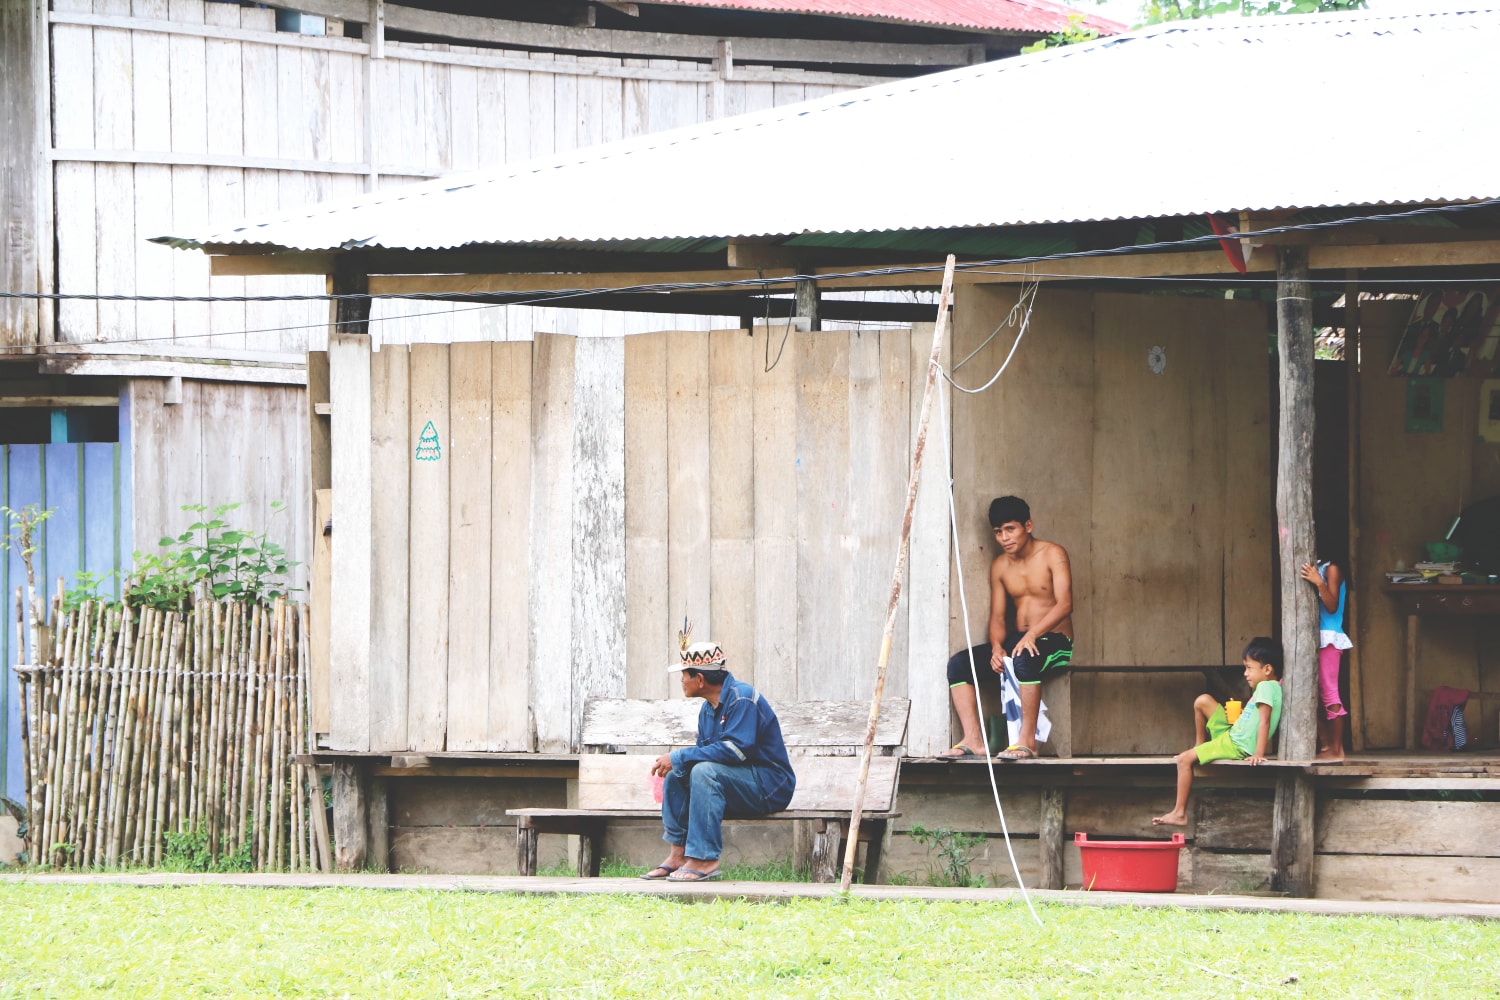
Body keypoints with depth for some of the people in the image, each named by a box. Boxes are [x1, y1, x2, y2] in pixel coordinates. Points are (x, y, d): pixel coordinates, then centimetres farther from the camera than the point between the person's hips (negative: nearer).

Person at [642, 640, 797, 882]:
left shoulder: (742, 699, -17)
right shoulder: (708, 710, 12)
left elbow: (735, 749, -28)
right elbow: (704, 753, 13)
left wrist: (679, 758, -25)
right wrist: (673, 762, -9)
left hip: (770, 785, -9)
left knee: (705, 771, -30)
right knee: (676, 774, 0)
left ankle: (704, 860, -32)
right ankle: (678, 854, -6)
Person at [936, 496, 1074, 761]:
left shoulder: (1052, 555, -7)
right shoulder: (999, 566, 11)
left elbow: (1064, 604, -18)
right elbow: (998, 615, 9)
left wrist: (1032, 634, -31)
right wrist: (997, 648, -13)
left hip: (1054, 641, -6)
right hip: (1016, 641, 6)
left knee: (1025, 659, -41)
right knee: (958, 663, -14)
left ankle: (1027, 740, -34)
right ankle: (972, 740, -22)